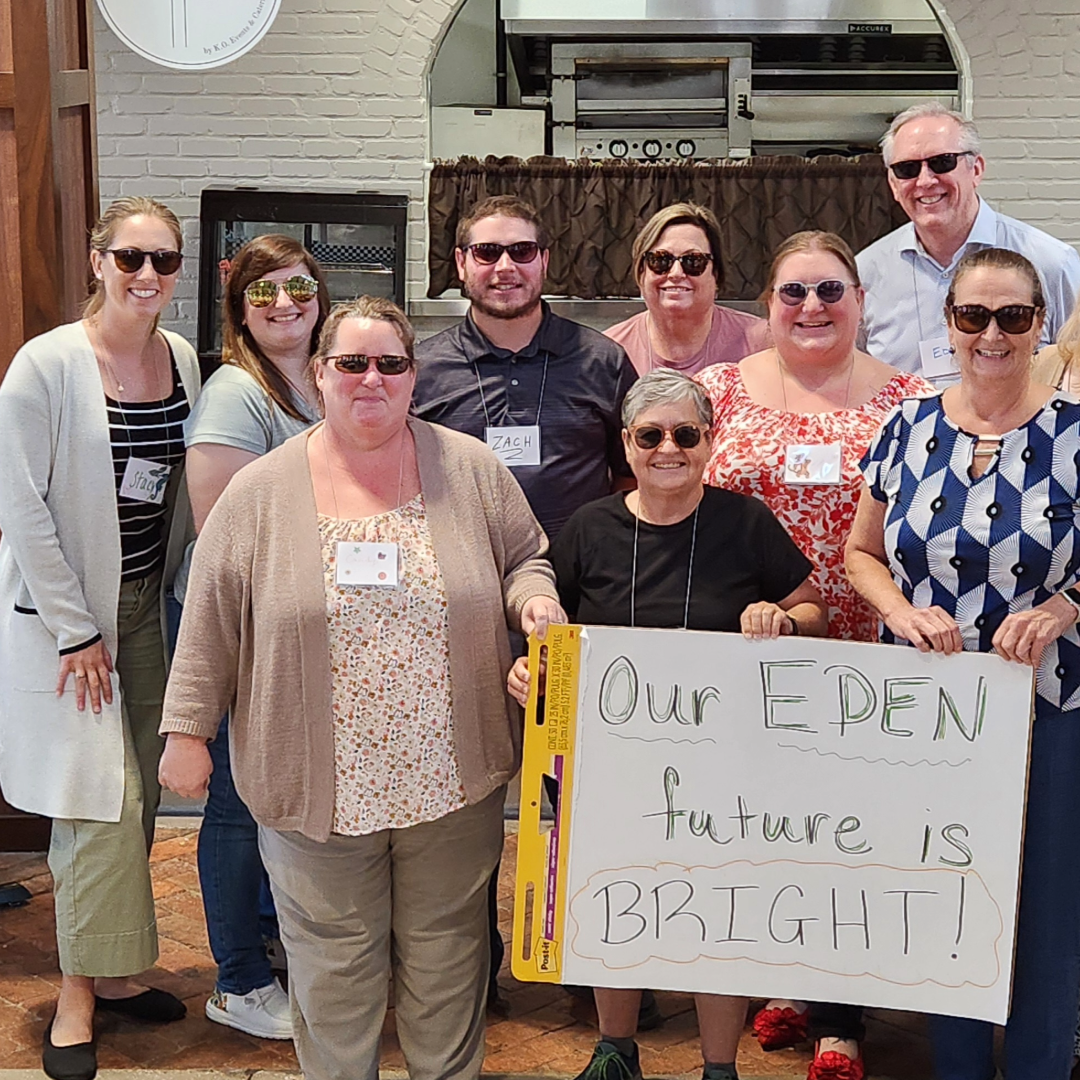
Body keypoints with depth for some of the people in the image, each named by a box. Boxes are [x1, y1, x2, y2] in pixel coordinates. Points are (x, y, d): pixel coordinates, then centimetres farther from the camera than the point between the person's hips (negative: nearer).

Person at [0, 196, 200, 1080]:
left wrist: (174, 594, 6)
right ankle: (79, 993, 9)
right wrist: (74, 631, -14)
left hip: (146, 603, 6)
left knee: (138, 794, 9)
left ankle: (112, 969, 25)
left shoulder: (182, 360, 2)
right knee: (103, 801, -7)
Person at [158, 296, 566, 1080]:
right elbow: (212, 618, 1)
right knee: (335, 964, 11)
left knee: (447, 952, 15)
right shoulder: (261, 493, -2)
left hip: (453, 780, 1)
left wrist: (534, 599, -11)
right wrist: (188, 730, 1)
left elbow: (527, 558, 11)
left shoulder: (473, 470, 1)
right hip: (320, 783, -1)